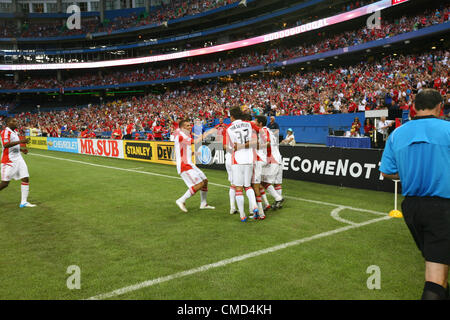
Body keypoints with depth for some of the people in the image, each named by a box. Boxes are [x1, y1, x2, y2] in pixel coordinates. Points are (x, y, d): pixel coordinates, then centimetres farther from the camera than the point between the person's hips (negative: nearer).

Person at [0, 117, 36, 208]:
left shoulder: (14, 132, 15)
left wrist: (22, 149, 11)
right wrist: (20, 141, -30)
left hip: (18, 159, 8)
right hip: (9, 161, -8)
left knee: (26, 179, 0)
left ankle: (24, 202, 3)